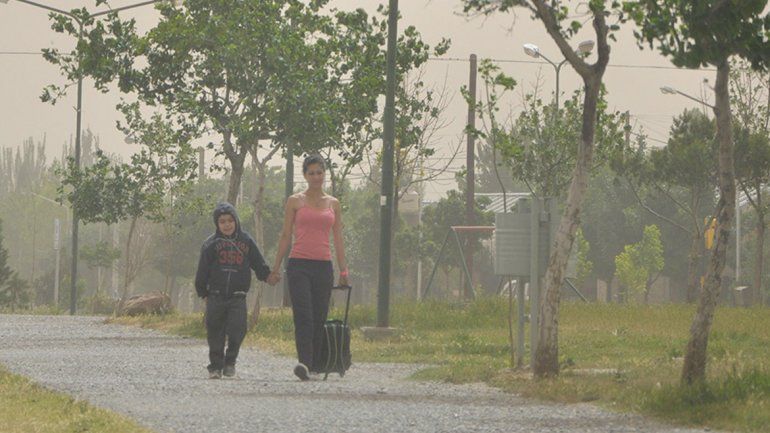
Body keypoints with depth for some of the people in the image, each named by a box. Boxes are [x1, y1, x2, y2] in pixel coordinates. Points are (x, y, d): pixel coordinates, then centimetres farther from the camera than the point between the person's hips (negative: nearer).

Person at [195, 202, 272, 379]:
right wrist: (202, 292, 5)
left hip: (237, 297, 0)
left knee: (237, 330, -12)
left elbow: (258, 263, 13)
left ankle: (230, 362, 7)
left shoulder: (246, 241, 7)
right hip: (216, 296, 0)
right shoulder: (211, 244, 3)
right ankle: (215, 366, 15)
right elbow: (203, 270, 6)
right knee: (215, 333, 3)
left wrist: (268, 276, -2)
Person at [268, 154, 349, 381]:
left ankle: (314, 364, 10)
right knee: (303, 317, -15)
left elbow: (338, 239, 13)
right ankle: (304, 362, -26)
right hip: (299, 264, -3)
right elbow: (286, 235, 6)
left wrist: (343, 270, 8)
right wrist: (276, 267, 3)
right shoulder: (295, 201, 5)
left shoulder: (333, 204, 13)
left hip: (323, 266, 3)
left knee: (319, 318, 3)